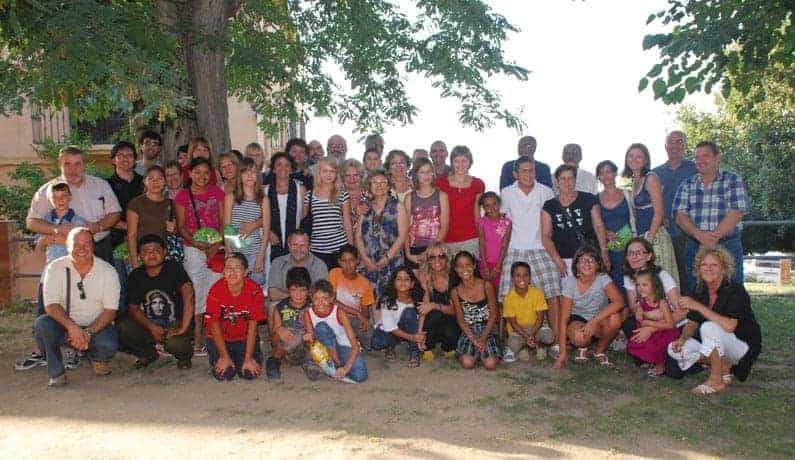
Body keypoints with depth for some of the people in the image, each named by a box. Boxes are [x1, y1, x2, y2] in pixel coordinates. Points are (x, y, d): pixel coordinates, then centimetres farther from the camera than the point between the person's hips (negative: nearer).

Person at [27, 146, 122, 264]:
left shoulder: (101, 184, 10)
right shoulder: (47, 191, 3)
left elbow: (115, 213, 8)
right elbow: (31, 222, -3)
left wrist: (98, 226, -12)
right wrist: (56, 229, -22)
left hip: (101, 249, 2)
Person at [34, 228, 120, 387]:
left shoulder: (108, 271, -7)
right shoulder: (55, 268, -5)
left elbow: (110, 310, -10)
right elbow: (51, 305, -13)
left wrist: (88, 333, -26)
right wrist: (72, 327, -30)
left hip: (96, 326, -1)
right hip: (64, 325, 1)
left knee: (109, 345, -31)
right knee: (41, 324, -29)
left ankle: (96, 358, 9)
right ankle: (56, 373, -9)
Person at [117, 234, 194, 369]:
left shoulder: (174, 268, -11)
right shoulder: (136, 276, 2)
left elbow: (188, 295, -23)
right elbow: (133, 308, 1)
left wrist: (183, 328, -31)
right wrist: (151, 327, -17)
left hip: (175, 325, -4)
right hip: (149, 325, 5)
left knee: (173, 343, -36)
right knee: (121, 326, -21)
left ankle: (184, 355, 5)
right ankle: (148, 353, 9)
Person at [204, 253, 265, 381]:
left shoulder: (254, 290, -18)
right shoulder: (216, 290, -17)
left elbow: (252, 325, -14)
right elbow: (214, 325, -12)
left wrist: (248, 358, -15)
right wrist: (224, 356, -14)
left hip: (245, 338, 0)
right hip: (220, 338, 0)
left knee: (251, 373, -13)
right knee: (223, 374, -15)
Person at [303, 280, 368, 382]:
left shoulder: (339, 312, -21)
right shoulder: (308, 314, -13)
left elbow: (355, 346, -23)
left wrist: (346, 367, -36)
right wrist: (309, 339, -31)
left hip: (344, 348, -2)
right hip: (327, 350, 2)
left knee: (359, 376, -30)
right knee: (321, 327, -30)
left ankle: (341, 366, 0)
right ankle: (336, 363, -17)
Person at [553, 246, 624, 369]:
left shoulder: (603, 279, -16)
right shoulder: (570, 283, -15)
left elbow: (619, 302, -34)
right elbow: (564, 318, -15)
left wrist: (594, 321, -42)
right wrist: (563, 352, -19)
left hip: (600, 319, 1)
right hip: (578, 319, -1)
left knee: (615, 318, -32)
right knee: (580, 337, -36)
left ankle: (600, 351, -2)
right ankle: (582, 348, 6)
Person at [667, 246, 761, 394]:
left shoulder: (735, 291, -21)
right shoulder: (700, 292, -2)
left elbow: (729, 326, -36)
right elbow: (692, 323, 4)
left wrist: (698, 306, -36)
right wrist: (682, 339, -17)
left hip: (743, 347, -7)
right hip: (713, 346, 7)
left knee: (709, 327, -35)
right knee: (674, 349, -10)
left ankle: (717, 380, -18)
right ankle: (724, 365, 3)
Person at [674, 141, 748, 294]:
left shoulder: (733, 181, 4)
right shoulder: (687, 185, 11)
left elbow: (736, 213, -9)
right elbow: (680, 215, 0)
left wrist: (715, 236, -18)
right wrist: (699, 234, -17)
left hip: (728, 246, -2)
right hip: (694, 247, 2)